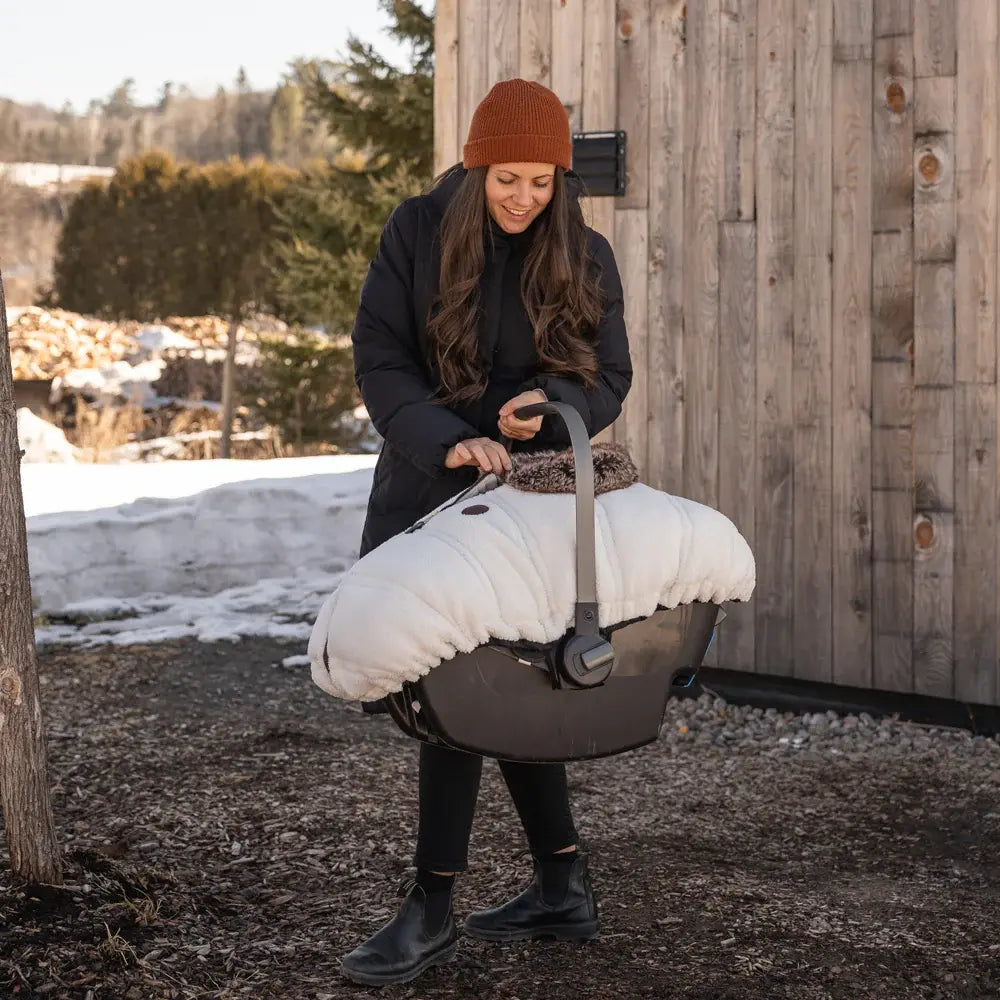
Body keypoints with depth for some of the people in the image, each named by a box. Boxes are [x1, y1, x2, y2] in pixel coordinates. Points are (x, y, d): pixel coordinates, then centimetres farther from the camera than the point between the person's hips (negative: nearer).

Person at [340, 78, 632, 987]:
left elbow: (608, 380, -2)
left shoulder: (585, 257, -4)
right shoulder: (417, 232, -5)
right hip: (427, 485, 3)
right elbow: (379, 362, -11)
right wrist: (448, 440, -27)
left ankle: (432, 911, -1)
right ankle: (564, 888, 20)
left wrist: (548, 407, -25)